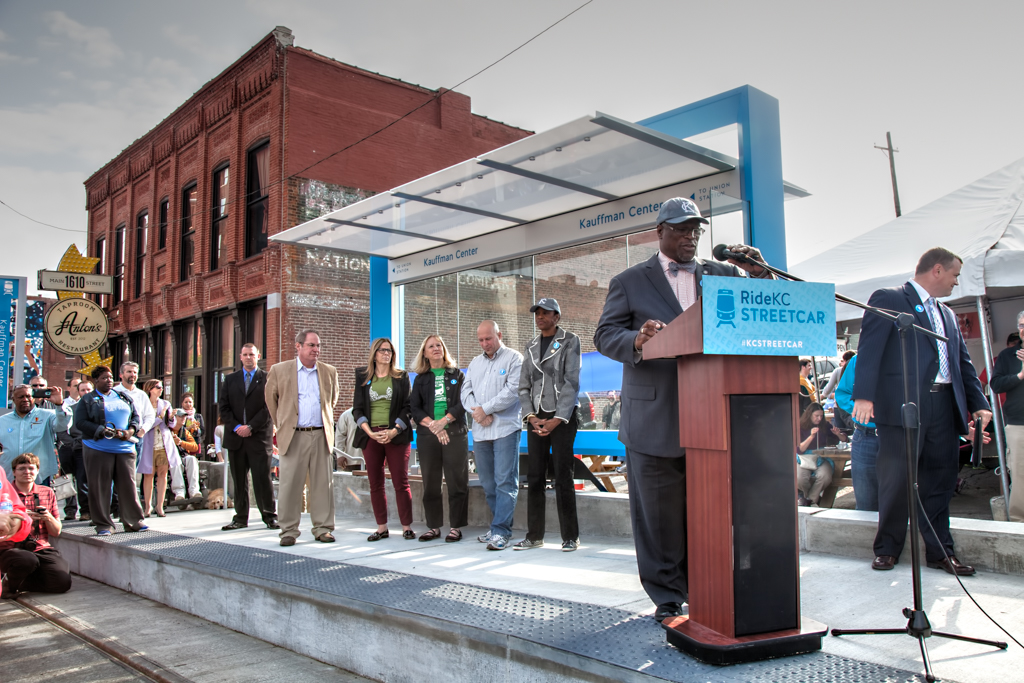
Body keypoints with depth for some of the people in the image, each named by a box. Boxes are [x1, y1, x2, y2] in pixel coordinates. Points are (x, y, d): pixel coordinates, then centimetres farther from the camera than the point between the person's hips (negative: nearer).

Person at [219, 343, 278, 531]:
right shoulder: (230, 379, 14)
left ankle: (270, 516, 5)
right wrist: (236, 427, -6)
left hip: (259, 437, -3)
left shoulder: (267, 379, 3)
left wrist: (250, 427, -12)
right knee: (239, 480, 7)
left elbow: (269, 407, -4)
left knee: (263, 478, -4)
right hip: (235, 437, 3)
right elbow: (223, 407, 8)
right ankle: (240, 518, 15)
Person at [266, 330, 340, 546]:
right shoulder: (279, 370, 4)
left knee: (323, 484, 3)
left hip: (321, 435, 2)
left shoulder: (329, 372, 11)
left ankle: (323, 528, 12)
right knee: (290, 485, 0)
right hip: (293, 436, -2)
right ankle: (288, 531, 9)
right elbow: (270, 399, 14)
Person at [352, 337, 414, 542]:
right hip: (370, 436, 2)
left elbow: (407, 407, 2)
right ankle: (381, 527, 13)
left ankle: (407, 526, 4)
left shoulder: (401, 376, 7)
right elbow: (357, 408, 6)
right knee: (375, 484, 5)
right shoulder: (363, 377, 10)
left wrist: (394, 431, -12)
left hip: (396, 435, -2)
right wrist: (370, 432, -9)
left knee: (401, 482, -4)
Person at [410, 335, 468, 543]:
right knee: (430, 483, 5)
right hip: (427, 435, 2)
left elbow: (462, 403, -1)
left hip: (455, 433, -2)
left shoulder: (457, 374, 10)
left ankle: (456, 526, 4)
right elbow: (414, 407, 5)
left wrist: (443, 421, -13)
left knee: (456, 481, -3)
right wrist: (432, 425, -10)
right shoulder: (421, 378, 14)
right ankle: (433, 526, 14)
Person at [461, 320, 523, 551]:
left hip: (506, 428, -6)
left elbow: (512, 390, -10)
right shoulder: (475, 363, 20)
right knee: (487, 483, 9)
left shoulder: (513, 358, 1)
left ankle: (501, 532, -7)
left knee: (505, 482, -8)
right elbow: (466, 392, 13)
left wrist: (486, 409, -10)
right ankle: (500, 526, 20)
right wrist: (477, 412, -6)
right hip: (480, 431, 6)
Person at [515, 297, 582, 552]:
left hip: (563, 416, -5)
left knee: (562, 476, -5)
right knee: (535, 477, 3)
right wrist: (531, 416, -4)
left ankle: (570, 536, 3)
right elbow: (524, 386, 12)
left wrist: (558, 419, -15)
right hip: (537, 417, 5)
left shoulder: (569, 341, 1)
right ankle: (534, 536, 10)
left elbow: (571, 382, -7)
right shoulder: (531, 347, 16)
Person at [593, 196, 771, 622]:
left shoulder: (724, 275, 14)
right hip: (654, 418, -2)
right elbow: (605, 336, -1)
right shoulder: (630, 282, 7)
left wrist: (760, 276, -10)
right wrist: (636, 341, -22)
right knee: (660, 513, 5)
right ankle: (667, 596, 19)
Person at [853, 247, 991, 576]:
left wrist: (979, 403, 10)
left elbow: (963, 363, 23)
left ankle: (940, 551, 20)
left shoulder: (947, 314, 24)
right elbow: (869, 348, -11)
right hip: (902, 404, -7)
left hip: (944, 404, 7)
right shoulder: (888, 299, 0)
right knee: (897, 480, -1)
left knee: (940, 480, 9)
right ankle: (887, 548, 12)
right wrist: (864, 396, -21)